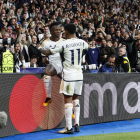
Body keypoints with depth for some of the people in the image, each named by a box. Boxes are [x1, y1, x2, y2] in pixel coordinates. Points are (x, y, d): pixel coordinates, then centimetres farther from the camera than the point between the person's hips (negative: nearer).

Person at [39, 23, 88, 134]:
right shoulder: (81, 42, 4)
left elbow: (48, 53, -5)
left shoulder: (63, 44, -11)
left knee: (68, 100, -2)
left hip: (68, 75, -5)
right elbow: (87, 46, 30)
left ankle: (69, 128, -2)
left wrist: (40, 49, 15)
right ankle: (77, 124, 13)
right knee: (76, 99, 15)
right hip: (79, 74, 5)